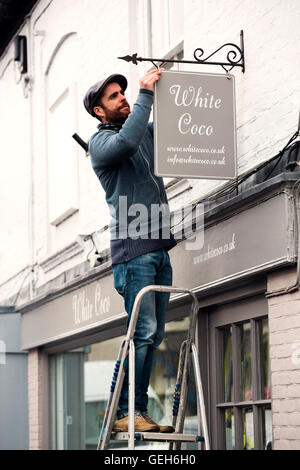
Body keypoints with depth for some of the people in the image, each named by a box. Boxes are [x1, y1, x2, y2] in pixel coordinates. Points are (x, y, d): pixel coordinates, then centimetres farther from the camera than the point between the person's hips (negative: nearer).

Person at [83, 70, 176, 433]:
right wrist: (146, 94, -19)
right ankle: (124, 413, -12)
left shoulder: (145, 132, 20)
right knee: (143, 331, -15)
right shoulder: (101, 141, -2)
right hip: (133, 250, -7)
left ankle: (139, 412, 8)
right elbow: (126, 142, -24)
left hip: (159, 249, 8)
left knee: (154, 335, 5)